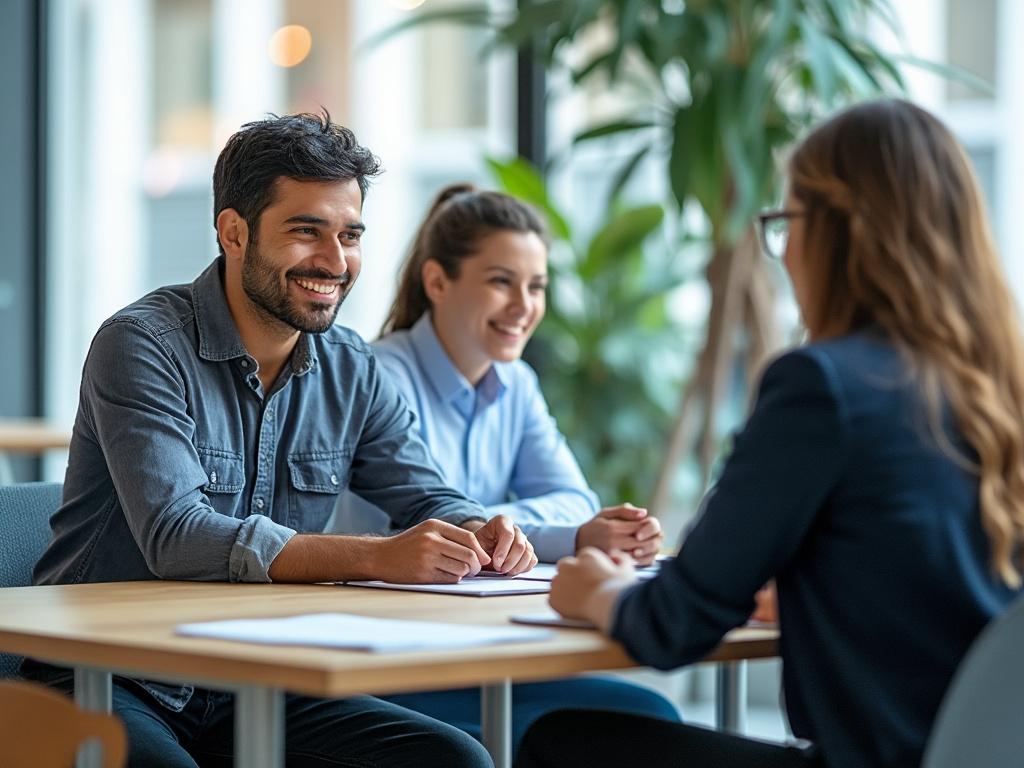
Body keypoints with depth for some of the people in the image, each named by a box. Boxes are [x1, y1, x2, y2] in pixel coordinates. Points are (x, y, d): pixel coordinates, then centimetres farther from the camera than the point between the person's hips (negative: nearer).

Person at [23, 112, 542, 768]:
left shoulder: (352, 372, 8)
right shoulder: (143, 346, -13)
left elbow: (430, 499, 11)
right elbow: (175, 536, -24)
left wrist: (482, 535, -15)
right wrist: (375, 557, -34)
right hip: (113, 683, -5)